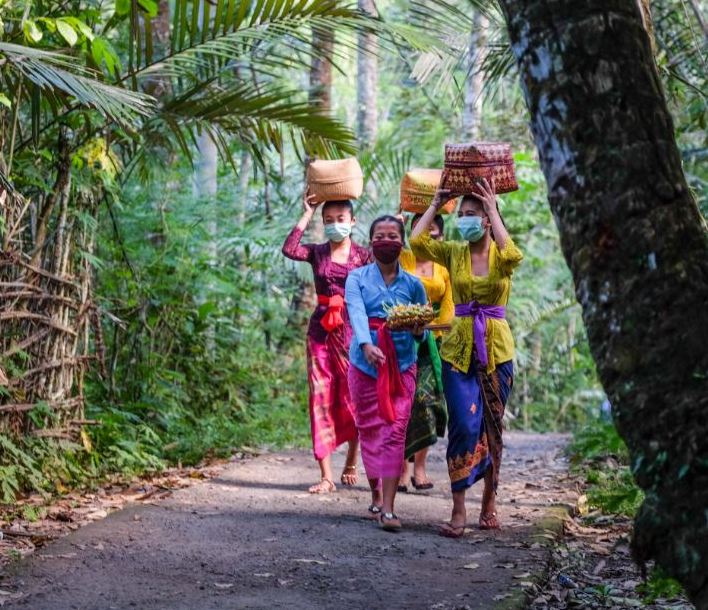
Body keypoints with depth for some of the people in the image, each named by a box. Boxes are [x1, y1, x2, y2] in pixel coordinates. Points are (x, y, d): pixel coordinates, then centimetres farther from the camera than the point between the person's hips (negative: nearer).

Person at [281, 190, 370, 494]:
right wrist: (306, 214, -8)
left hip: (353, 329, -2)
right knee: (321, 397, -3)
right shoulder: (317, 252, 7)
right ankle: (326, 476, -2)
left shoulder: (363, 255, 3)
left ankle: (351, 463, 25)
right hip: (321, 329, 2)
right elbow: (289, 249, -12)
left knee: (353, 396, 2)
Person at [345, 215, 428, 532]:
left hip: (401, 366, 0)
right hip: (364, 364, 0)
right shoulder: (357, 278, 1)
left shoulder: (412, 284, 6)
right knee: (369, 431, 7)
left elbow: (424, 330, 12)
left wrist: (418, 331, -13)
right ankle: (376, 496, 26)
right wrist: (367, 345, -36)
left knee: (394, 432, -10)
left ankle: (388, 509, -13)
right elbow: (357, 314, -17)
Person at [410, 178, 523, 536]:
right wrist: (436, 204, -4)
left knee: (491, 427, 8)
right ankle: (459, 510, -8)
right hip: (459, 349, 0)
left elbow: (511, 255, -27)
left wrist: (493, 210, -21)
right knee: (464, 426, -10)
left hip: (496, 348, 0)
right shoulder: (454, 253, 5)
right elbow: (417, 241, -11)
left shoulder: (501, 257, -2)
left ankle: (489, 500, 23)